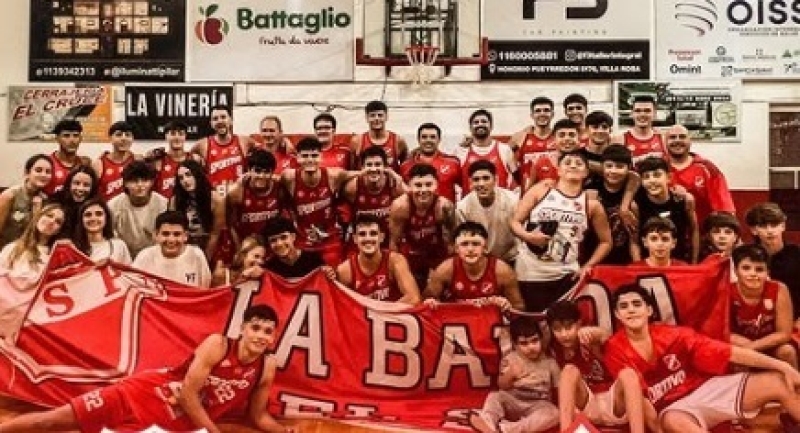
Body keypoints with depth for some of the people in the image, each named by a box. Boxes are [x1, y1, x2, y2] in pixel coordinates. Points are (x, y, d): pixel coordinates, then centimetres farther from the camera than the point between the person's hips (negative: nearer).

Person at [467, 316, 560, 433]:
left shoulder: (549, 362, 4)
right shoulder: (510, 359, 2)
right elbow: (502, 386, 3)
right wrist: (510, 374, -17)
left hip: (538, 405, -1)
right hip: (513, 402, 1)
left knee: (554, 413, -33)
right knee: (495, 396, -27)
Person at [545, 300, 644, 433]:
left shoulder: (590, 339, -10)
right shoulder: (556, 349, 1)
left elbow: (607, 337, -36)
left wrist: (595, 332, -56)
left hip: (615, 407, -2)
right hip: (586, 409, 2)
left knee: (628, 373, -29)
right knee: (570, 371, -22)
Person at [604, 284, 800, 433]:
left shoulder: (672, 335, -8)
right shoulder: (616, 350, -12)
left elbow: (731, 353, -8)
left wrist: (782, 365, -13)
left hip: (707, 389, 3)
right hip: (673, 408, -3)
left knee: (780, 382, -8)